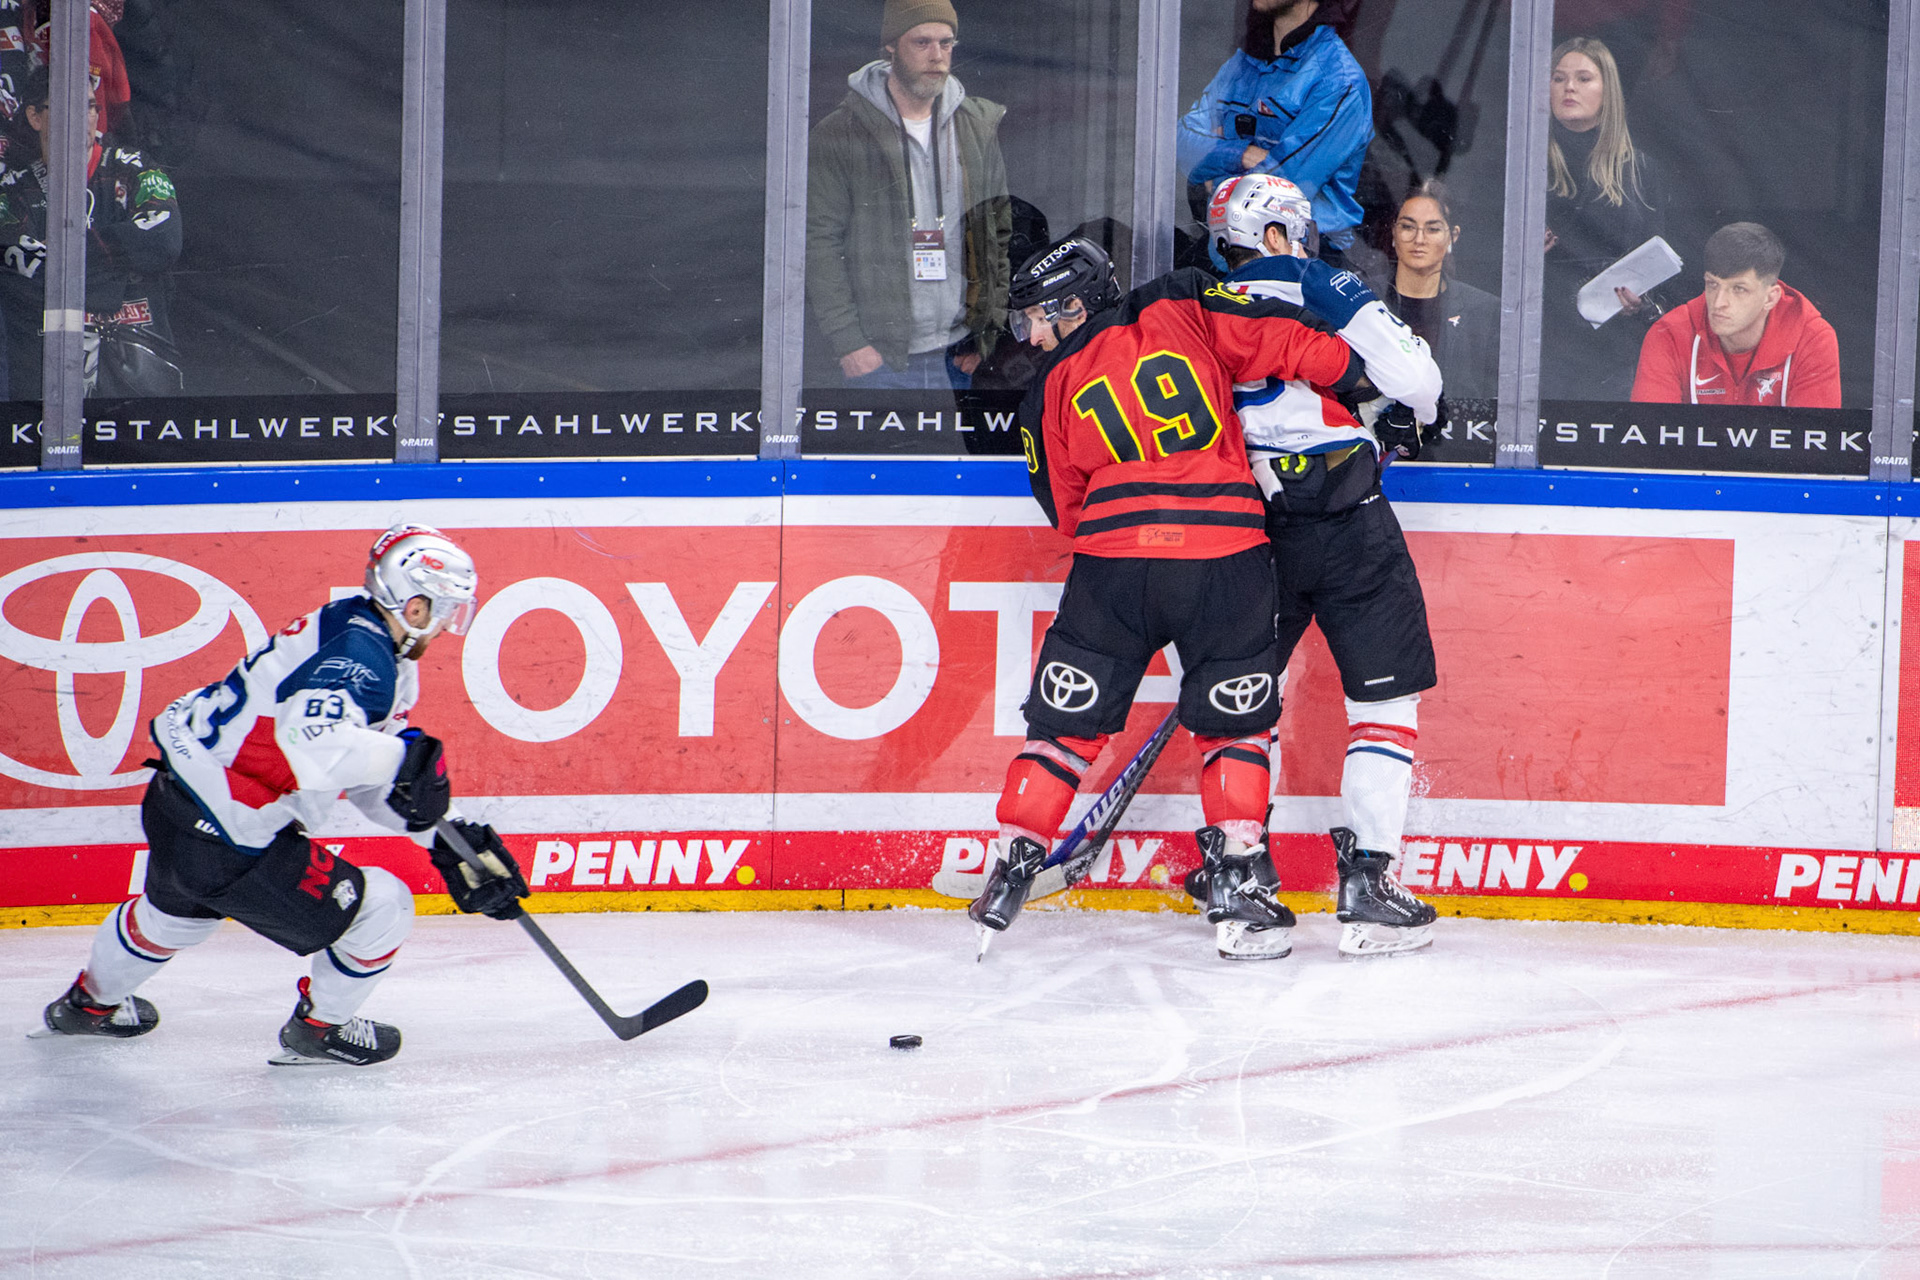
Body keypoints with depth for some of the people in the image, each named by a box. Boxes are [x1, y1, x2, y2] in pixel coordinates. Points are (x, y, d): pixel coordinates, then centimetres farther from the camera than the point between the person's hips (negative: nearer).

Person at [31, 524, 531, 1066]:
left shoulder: (383, 656, 9)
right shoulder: (360, 652, -23)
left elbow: (366, 772, 13)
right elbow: (312, 742, -42)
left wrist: (447, 841, 6)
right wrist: (405, 756, -34)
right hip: (227, 845, -10)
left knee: (177, 909, 40)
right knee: (381, 910, 2)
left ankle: (90, 1001, 65)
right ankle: (317, 1029, 25)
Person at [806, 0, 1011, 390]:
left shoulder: (981, 127, 9)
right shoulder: (840, 133, -2)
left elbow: (1002, 231, 13)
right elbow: (820, 244, -3)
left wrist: (990, 332, 5)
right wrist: (849, 343, -10)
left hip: (959, 360, 3)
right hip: (880, 360, -3)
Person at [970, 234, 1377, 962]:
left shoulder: (1051, 393, 14)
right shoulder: (1183, 311, 10)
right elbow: (1278, 342, 5)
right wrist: (1363, 382, 15)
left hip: (1111, 560, 0)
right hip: (1225, 554, 0)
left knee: (1067, 722, 13)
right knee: (1233, 721, 14)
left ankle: (1015, 862, 12)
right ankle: (1238, 897, 9)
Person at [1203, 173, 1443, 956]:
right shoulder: (1315, 287, -2)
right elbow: (1413, 378, -10)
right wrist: (1403, 421, 11)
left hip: (1251, 532, 5)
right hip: (1347, 526, -5)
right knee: (1385, 695, 2)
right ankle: (1366, 884, -6)